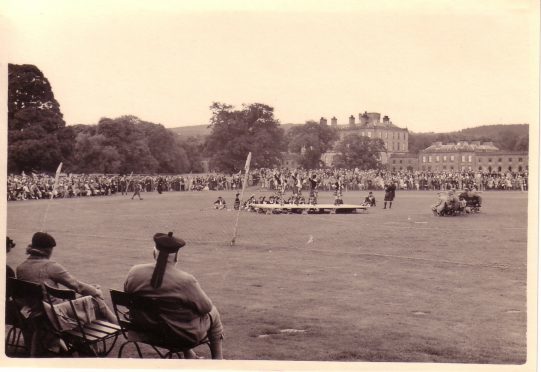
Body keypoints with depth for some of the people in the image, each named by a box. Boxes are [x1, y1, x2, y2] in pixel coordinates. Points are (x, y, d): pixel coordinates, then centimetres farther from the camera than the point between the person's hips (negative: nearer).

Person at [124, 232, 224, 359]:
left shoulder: (134, 273, -16)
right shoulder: (186, 281, -29)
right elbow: (206, 307, -16)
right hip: (183, 334, -5)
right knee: (212, 313, 24)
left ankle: (189, 356, 43)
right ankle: (217, 358, 37)